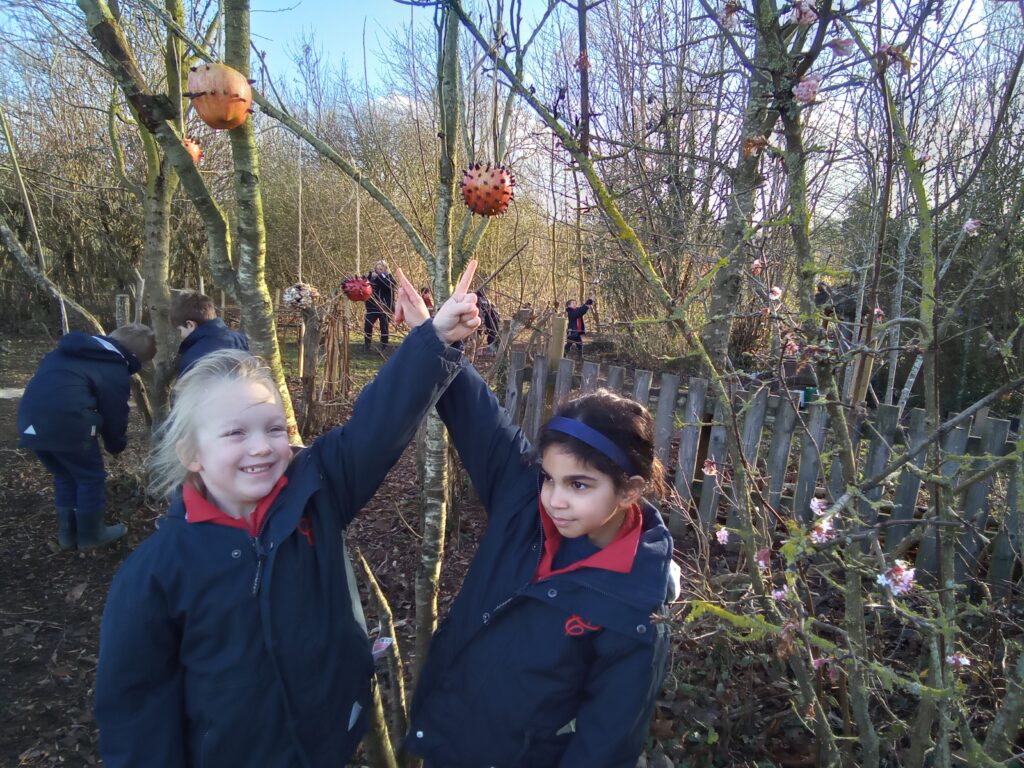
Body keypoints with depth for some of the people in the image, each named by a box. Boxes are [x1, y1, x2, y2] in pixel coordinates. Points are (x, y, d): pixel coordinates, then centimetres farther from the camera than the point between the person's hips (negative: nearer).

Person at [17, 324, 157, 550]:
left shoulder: (70, 351, 22)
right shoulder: (116, 372, 0)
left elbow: (47, 383, 28)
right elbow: (114, 416, 4)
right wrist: (117, 445, 23)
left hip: (30, 420, 8)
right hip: (65, 423, -8)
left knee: (64, 476, 25)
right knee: (91, 477, 13)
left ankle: (68, 533, 33)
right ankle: (90, 535, 24)